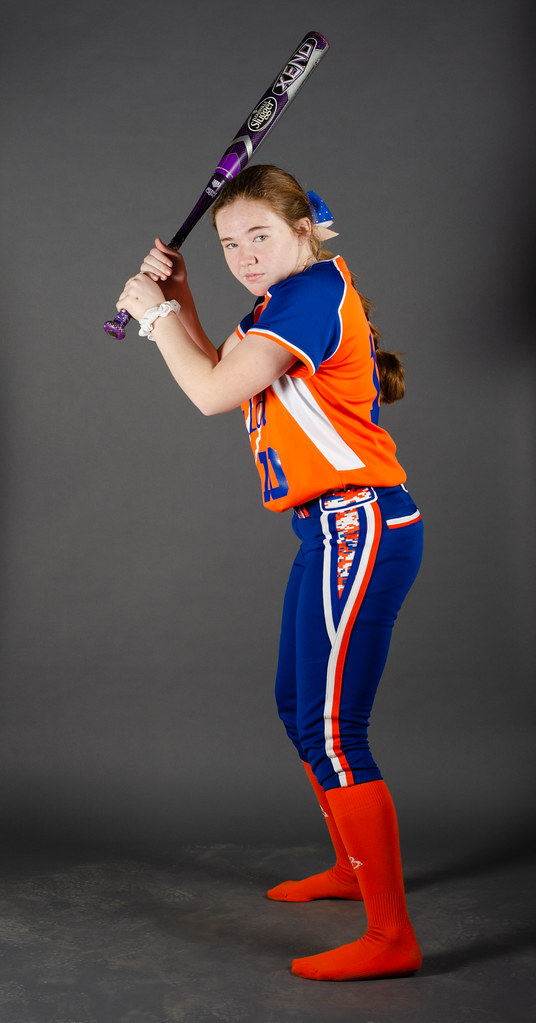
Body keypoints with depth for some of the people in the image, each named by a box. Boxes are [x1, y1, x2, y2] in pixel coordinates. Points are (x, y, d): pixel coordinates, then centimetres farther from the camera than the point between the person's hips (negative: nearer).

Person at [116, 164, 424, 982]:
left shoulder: (315, 287, -13)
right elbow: (227, 373, 24)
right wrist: (180, 301, 14)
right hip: (333, 530, 11)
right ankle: (353, 866, 40)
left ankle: (392, 937, -5)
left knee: (333, 732, -11)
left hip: (359, 529, -11)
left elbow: (214, 395, -17)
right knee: (300, 707, 22)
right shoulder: (283, 299, 17)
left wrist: (153, 312, -3)